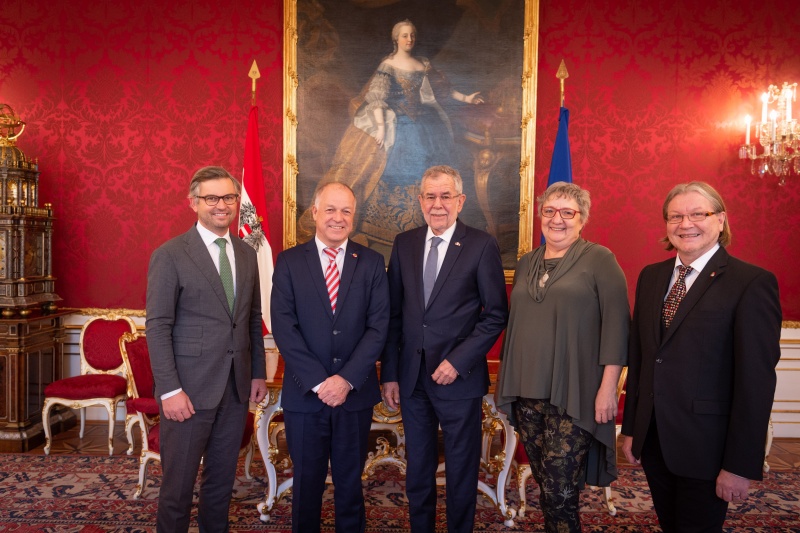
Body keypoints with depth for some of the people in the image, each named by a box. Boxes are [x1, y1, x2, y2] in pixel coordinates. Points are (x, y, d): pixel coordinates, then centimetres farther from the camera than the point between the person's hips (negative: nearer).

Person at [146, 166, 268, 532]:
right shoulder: (170, 255, -8)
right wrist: (170, 390, -15)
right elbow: (158, 327, -11)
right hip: (190, 389, -5)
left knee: (222, 478, 17)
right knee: (178, 483, 8)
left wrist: (258, 373, 11)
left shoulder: (247, 255, 9)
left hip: (236, 388, 5)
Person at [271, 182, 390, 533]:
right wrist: (318, 382, -15)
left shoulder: (372, 263, 1)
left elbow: (378, 327, -5)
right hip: (304, 394, 0)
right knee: (306, 480, 14)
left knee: (350, 480, 14)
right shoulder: (289, 262, -1)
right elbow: (283, 328, -8)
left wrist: (347, 379, -14)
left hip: (355, 392, 1)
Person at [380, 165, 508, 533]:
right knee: (417, 469, 17)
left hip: (458, 378, -3)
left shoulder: (482, 246, -6)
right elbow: (394, 313, 6)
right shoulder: (404, 244, 5)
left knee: (462, 470, 13)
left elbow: (495, 314, -6)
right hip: (412, 378, 4)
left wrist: (457, 361, -13)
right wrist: (389, 374, 3)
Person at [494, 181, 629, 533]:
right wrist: (505, 380, 16)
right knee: (544, 485, 13)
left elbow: (616, 324, -8)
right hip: (527, 391, 5)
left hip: (573, 394, -5)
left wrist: (608, 386, -14)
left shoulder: (599, 259, -2)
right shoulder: (526, 264, 14)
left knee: (560, 491, -6)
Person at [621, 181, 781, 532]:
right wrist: (630, 428, 9)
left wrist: (740, 464, -14)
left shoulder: (752, 283, -11)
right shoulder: (651, 277, 6)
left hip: (705, 446, -5)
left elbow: (757, 380, -14)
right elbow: (638, 358, 8)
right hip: (653, 441, 5)